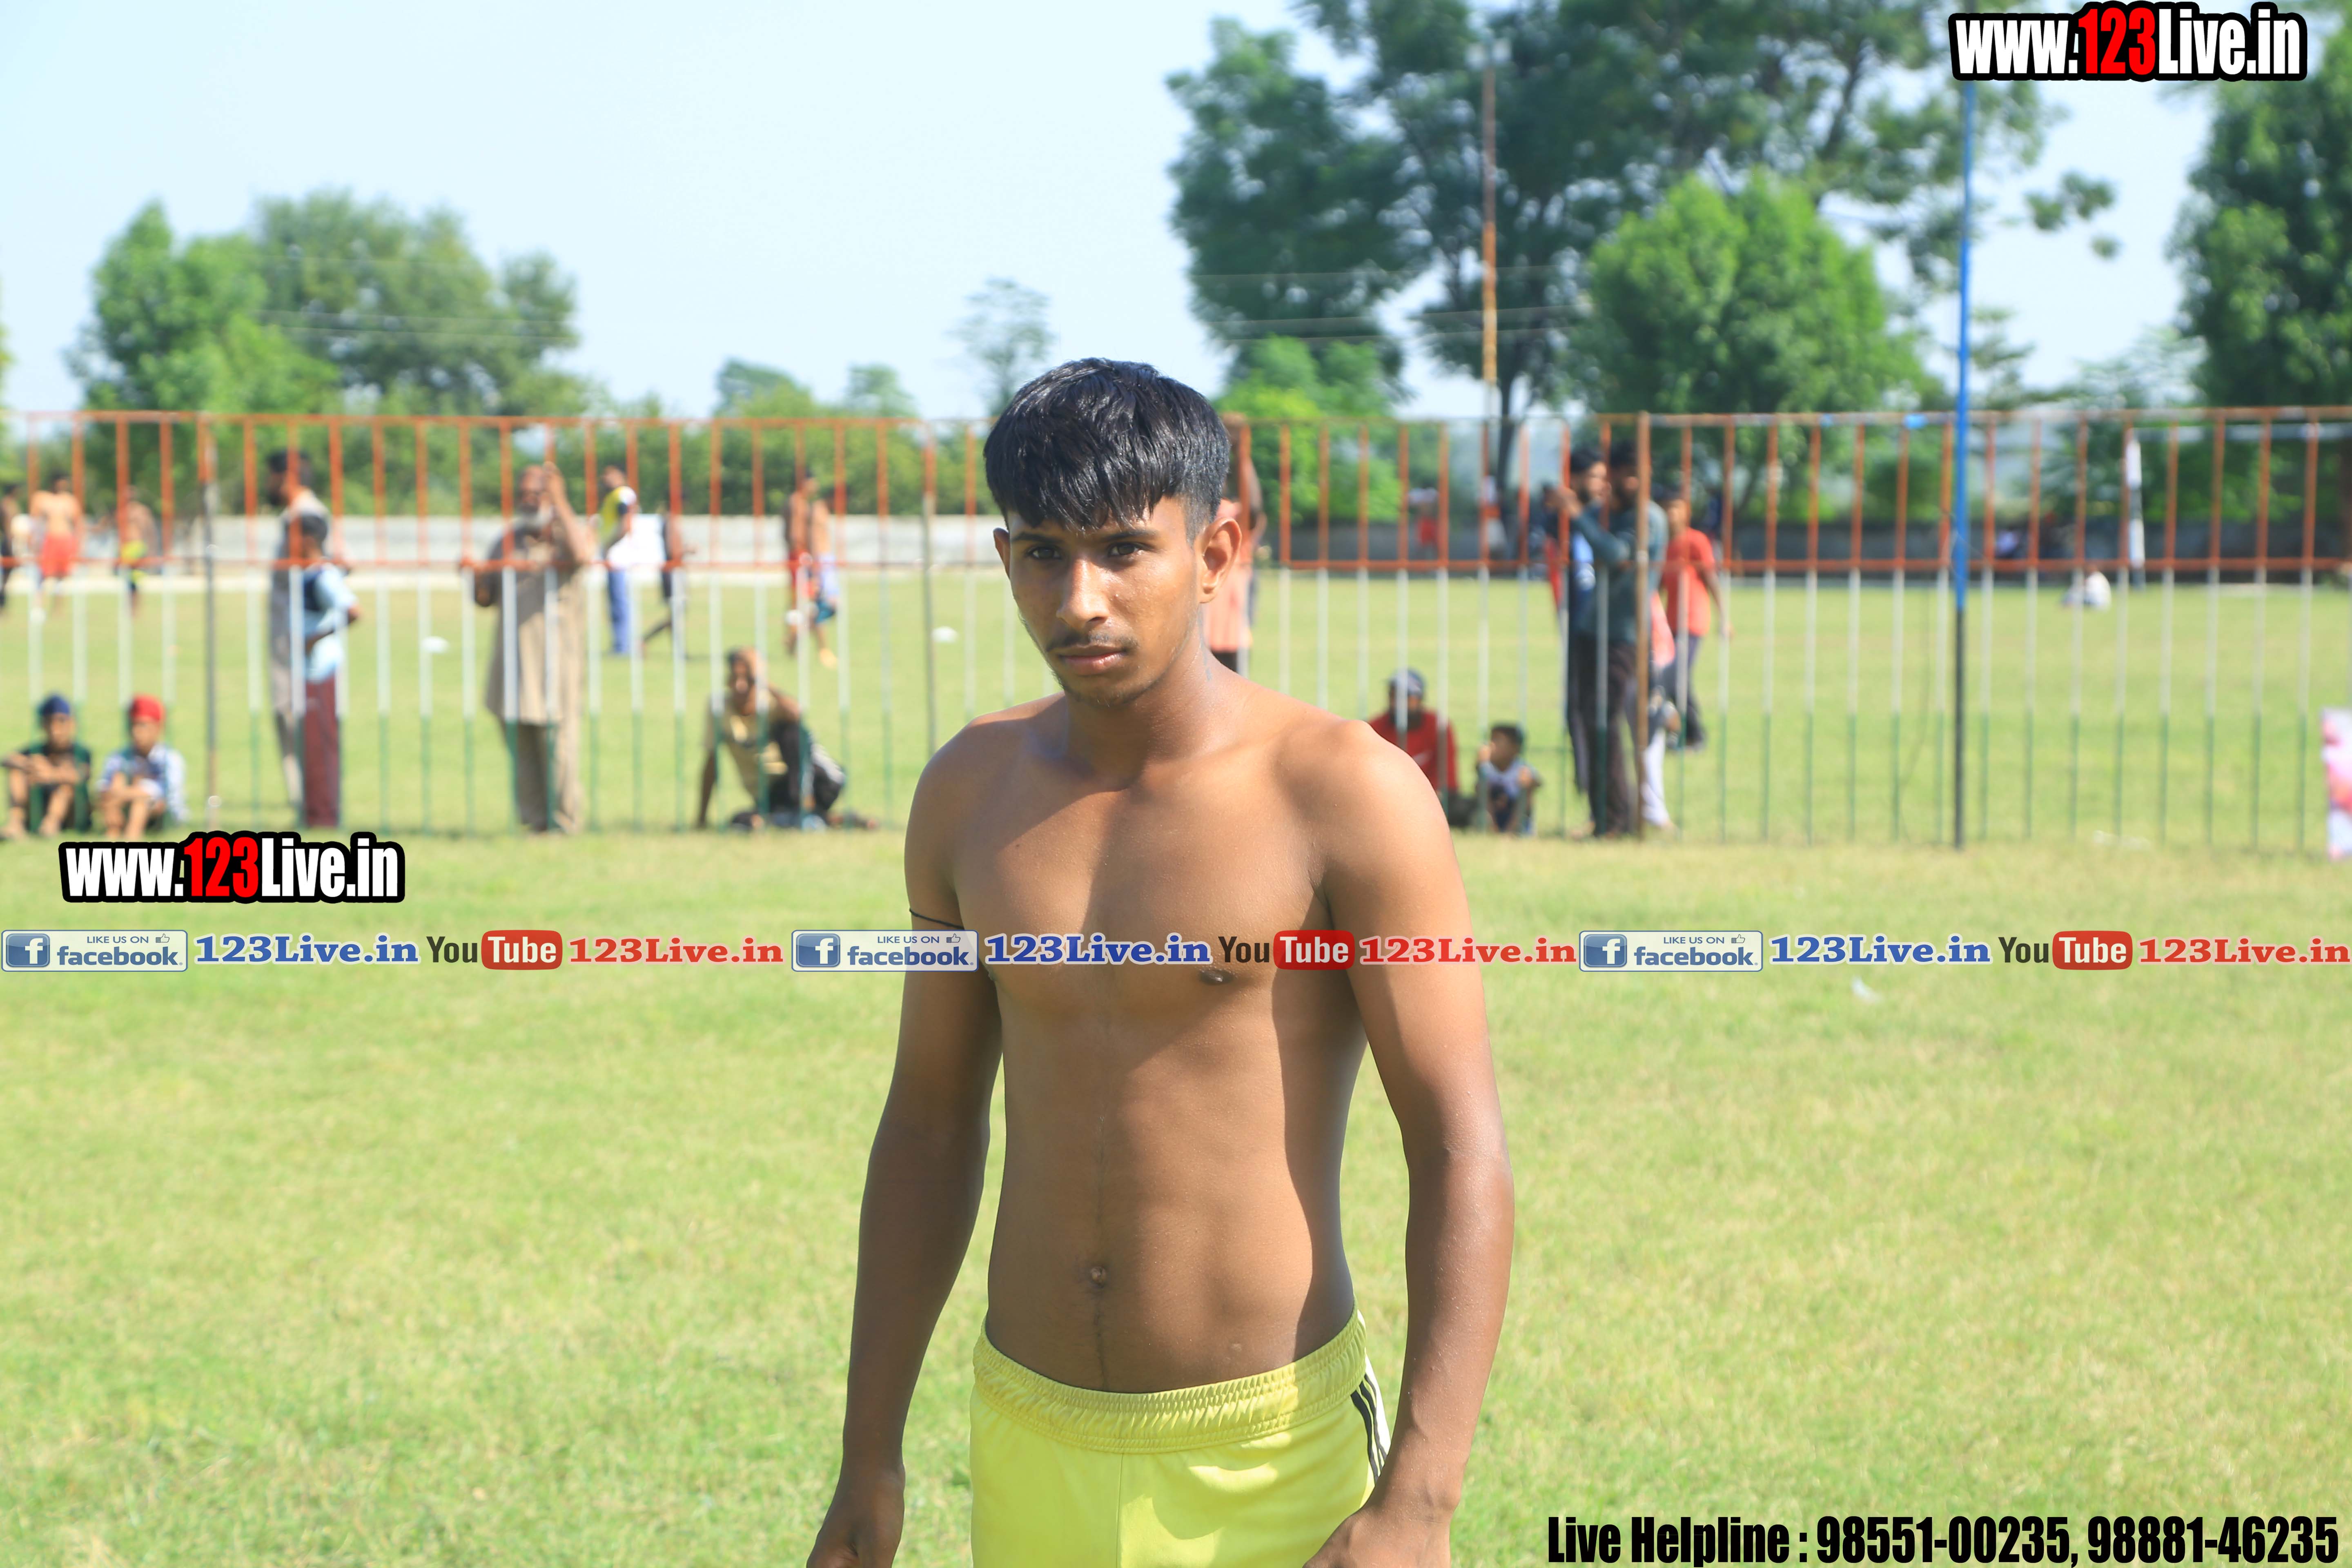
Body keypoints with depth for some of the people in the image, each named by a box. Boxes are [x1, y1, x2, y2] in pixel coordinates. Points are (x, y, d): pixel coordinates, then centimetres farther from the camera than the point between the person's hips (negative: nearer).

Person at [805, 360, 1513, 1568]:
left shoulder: (1345, 797, -11)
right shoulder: (971, 794, 5)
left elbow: (1462, 1155, -13)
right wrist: (870, 1460, 13)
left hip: (1268, 1463, -4)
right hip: (1029, 1453, 4)